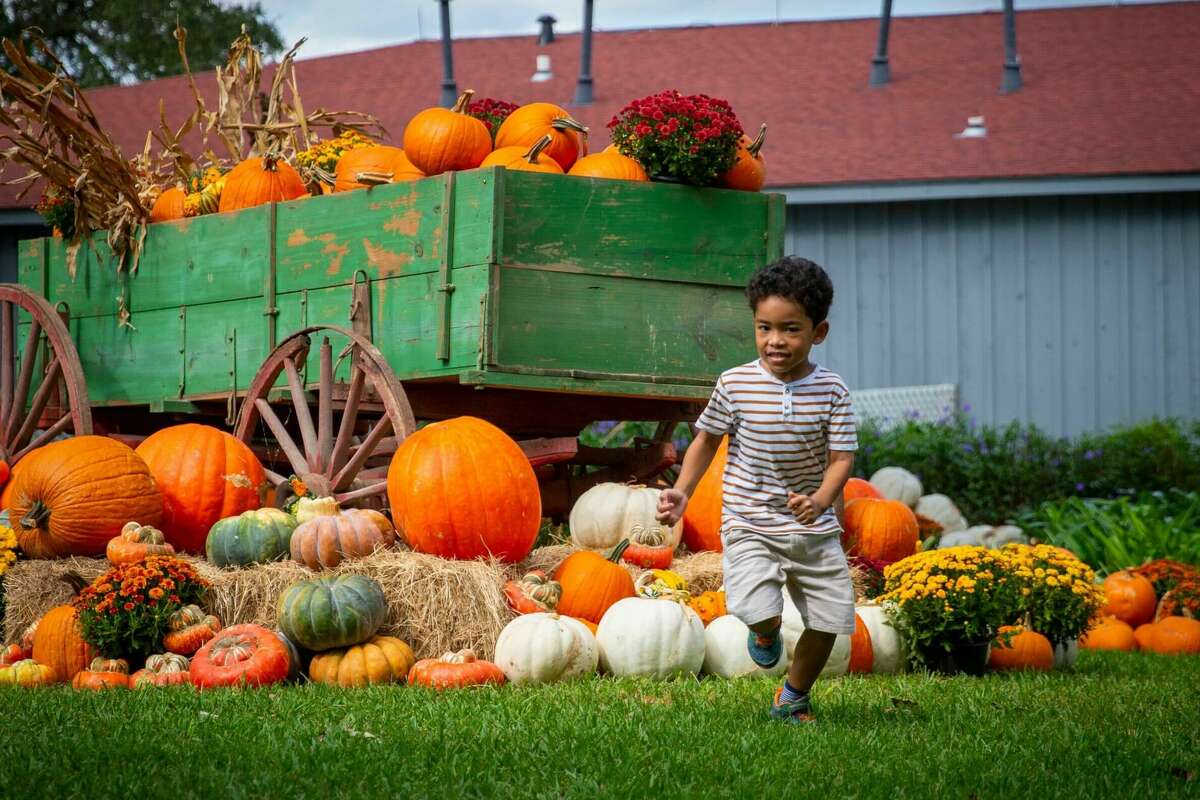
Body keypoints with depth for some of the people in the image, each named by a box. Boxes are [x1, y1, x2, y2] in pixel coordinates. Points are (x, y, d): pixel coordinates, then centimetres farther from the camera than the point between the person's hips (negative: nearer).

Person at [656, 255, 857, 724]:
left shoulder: (831, 391, -7)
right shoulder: (736, 384, -7)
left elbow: (841, 457, -9)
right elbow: (707, 439, 7)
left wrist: (821, 500, -29)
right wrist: (682, 491, -4)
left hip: (814, 528, 2)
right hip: (750, 525, -2)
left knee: (829, 620, 4)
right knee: (758, 610, -23)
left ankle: (793, 697, 32)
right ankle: (767, 630, 18)